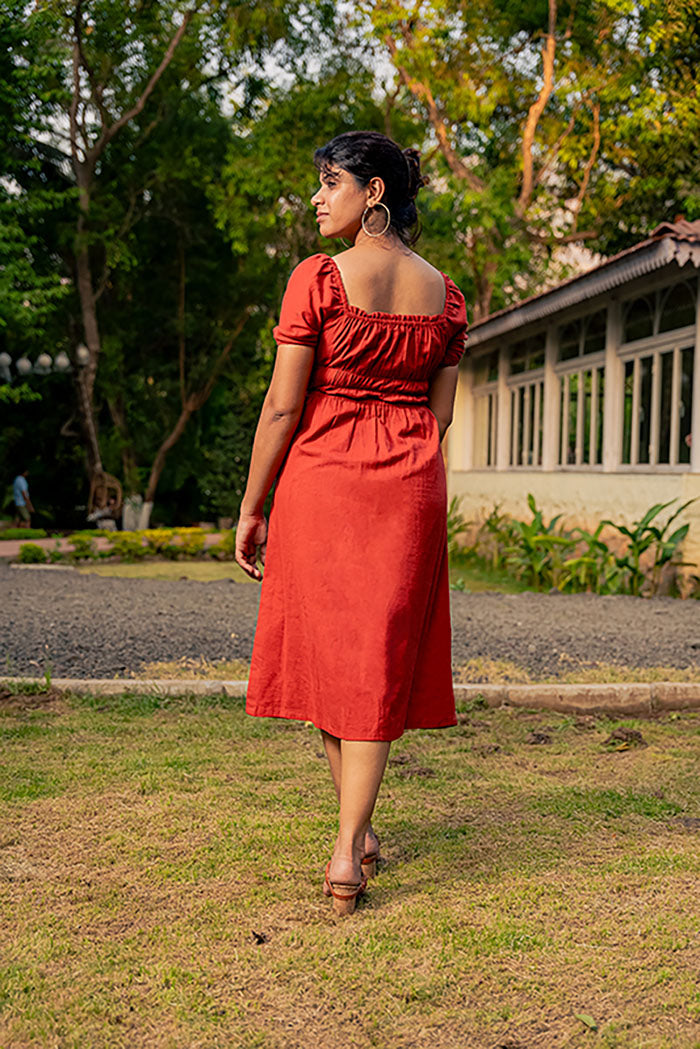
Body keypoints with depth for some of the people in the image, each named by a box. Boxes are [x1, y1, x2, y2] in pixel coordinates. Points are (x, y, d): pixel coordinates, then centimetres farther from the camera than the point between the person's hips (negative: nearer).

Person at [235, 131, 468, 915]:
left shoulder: (319, 278, -9)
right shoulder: (444, 293, 6)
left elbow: (282, 406, -9)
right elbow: (440, 414, 8)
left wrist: (251, 508, -2)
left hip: (321, 476, -3)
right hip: (411, 487, 3)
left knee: (325, 650, 12)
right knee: (380, 660, 6)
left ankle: (357, 831, 25)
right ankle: (347, 851, 2)